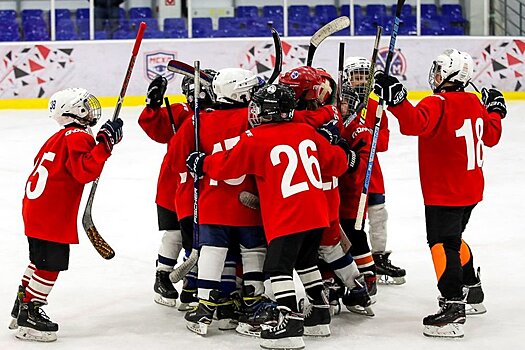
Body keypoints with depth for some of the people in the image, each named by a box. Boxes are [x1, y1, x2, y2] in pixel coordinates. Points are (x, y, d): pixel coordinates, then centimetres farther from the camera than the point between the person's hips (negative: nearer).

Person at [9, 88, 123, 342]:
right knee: (51, 264, -4)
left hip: (35, 209, 10)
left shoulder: (58, 137, 16)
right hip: (52, 216, -10)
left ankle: (21, 309, 31)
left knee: (40, 259, 22)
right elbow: (85, 171, -27)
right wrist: (106, 142, -28)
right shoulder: (78, 137, -13)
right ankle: (29, 317, 1)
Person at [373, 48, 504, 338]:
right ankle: (471, 288, 40)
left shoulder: (437, 104, -18)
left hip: (444, 192, -9)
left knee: (442, 243, -9)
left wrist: (396, 100, -44)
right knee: (453, 237, 26)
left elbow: (415, 123, -36)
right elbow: (491, 137, 19)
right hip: (470, 190, 9)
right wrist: (495, 111, 35)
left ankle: (453, 306, -17)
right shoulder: (474, 103, 7)